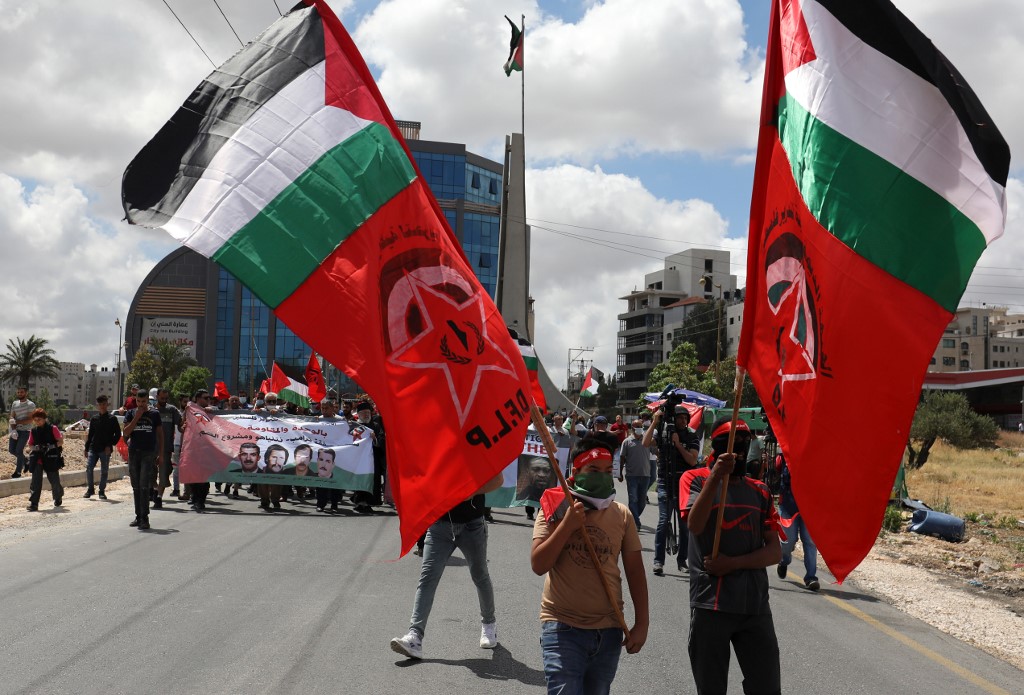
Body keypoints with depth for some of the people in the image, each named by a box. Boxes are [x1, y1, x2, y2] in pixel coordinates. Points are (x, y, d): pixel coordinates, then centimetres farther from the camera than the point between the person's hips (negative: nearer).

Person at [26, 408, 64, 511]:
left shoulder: (52, 428, -3)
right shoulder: (33, 431, 8)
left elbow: (61, 441, -3)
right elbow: (30, 445, 12)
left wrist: (53, 446, -21)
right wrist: (34, 448, -10)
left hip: (51, 460, -2)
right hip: (37, 459, 2)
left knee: (54, 480, 8)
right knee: (36, 481, -8)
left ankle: (58, 497, 35)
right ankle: (33, 503, -10)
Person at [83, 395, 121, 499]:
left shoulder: (112, 419, 0)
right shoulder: (94, 419, 9)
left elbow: (118, 434, 1)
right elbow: (90, 435, 14)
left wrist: (110, 445, -9)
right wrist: (87, 448, 11)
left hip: (105, 450, -2)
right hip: (93, 448, 2)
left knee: (104, 471, 3)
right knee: (89, 468, -8)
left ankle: (102, 491, 13)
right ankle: (89, 489, 6)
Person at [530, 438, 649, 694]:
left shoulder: (621, 515, 4)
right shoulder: (555, 509, -3)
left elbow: (635, 571, 8)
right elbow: (538, 565, -10)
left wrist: (642, 623, 6)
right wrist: (567, 524, -17)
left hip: (609, 630, 3)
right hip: (563, 627, -3)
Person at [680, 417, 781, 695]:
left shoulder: (760, 491, 10)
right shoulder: (695, 479, 1)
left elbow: (775, 552, 4)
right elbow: (695, 526, -17)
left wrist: (733, 563, -11)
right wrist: (716, 478, -26)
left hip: (755, 605, 3)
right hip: (710, 603, -2)